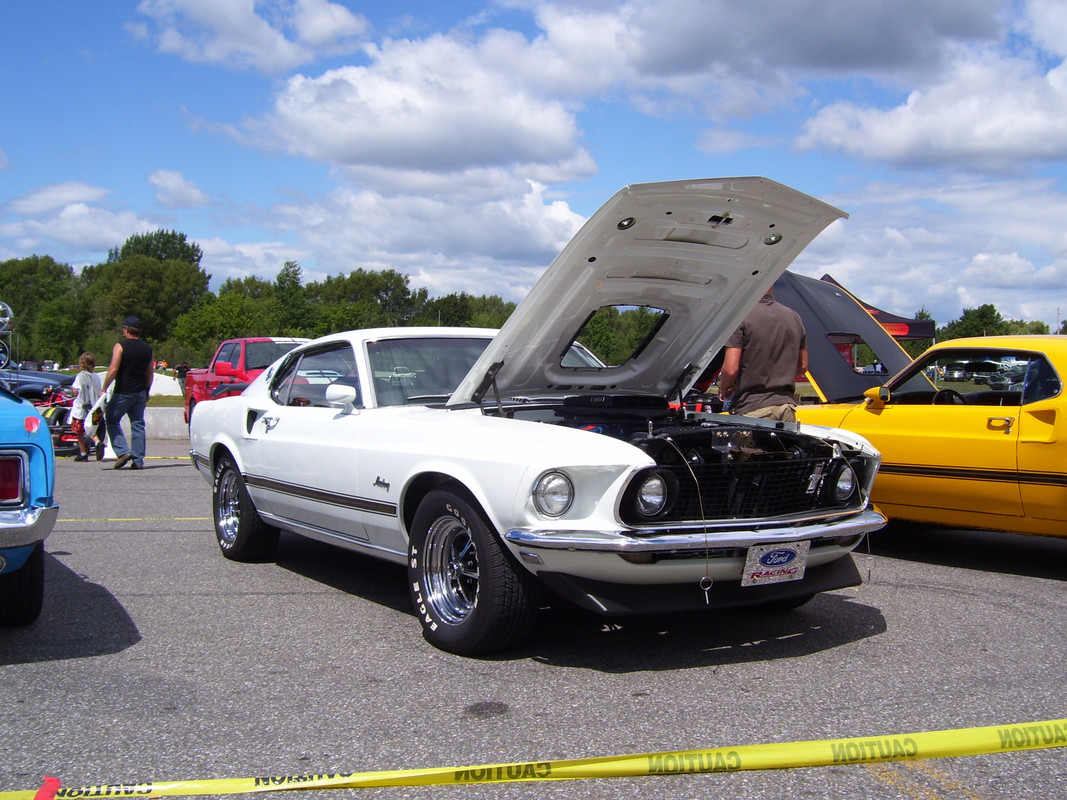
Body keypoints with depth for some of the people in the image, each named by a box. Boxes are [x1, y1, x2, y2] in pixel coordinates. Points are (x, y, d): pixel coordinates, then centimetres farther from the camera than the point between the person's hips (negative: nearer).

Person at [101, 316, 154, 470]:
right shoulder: (147, 348, 9)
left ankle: (123, 451, -5)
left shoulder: (121, 346, -8)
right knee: (138, 424, 7)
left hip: (123, 392, -5)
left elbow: (113, 370, -15)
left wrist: (104, 389, -8)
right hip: (140, 393, 5)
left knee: (112, 419, 10)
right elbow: (150, 373, 13)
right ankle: (138, 460, 5)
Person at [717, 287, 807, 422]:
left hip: (752, 409, -6)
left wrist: (723, 388, 7)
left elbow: (731, 369, -14)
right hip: (787, 406, 6)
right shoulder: (794, 317, 11)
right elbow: (803, 366, 18)